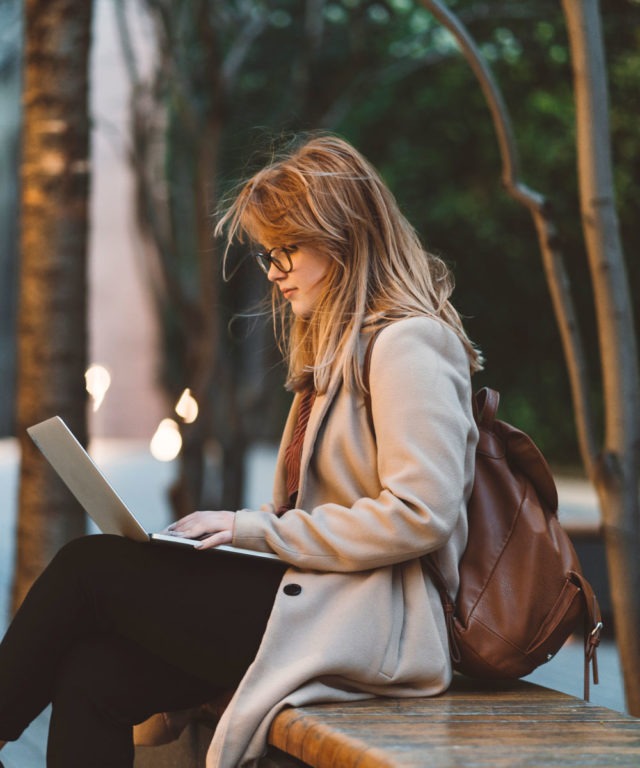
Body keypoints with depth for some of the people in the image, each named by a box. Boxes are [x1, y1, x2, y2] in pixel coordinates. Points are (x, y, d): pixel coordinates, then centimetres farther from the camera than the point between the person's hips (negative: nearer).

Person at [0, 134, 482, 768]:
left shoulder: (408, 343, -9)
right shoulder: (335, 346, 21)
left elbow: (421, 515, -19)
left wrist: (257, 528, -13)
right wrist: (237, 530, 2)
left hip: (366, 628, -9)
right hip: (314, 597, 9)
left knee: (90, 567, -12)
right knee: (91, 679, -10)